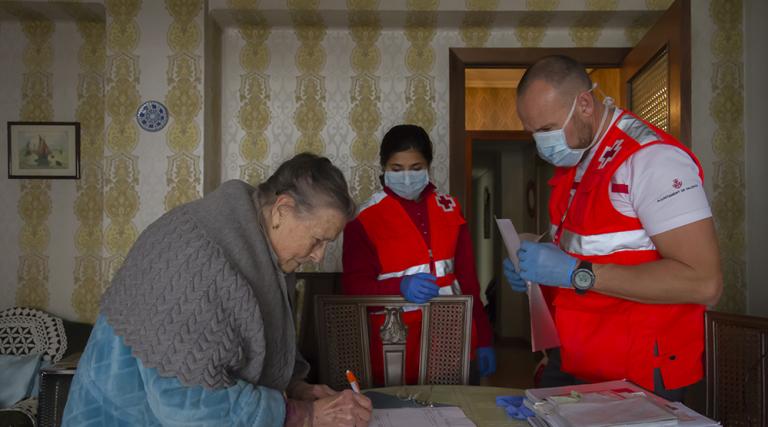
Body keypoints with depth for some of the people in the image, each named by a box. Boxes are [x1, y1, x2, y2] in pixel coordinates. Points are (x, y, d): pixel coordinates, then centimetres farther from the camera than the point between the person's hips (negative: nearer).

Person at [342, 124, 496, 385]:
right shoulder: (365, 218, -5)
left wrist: (483, 340, 8)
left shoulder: (449, 208, 7)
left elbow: (468, 278, 9)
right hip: (397, 341, -3)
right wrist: (401, 287, -26)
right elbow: (354, 285, -8)